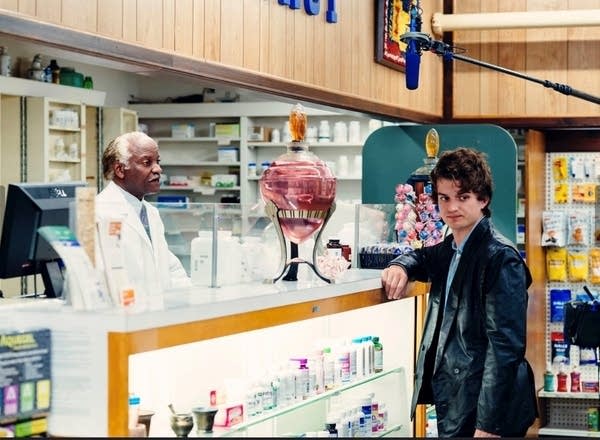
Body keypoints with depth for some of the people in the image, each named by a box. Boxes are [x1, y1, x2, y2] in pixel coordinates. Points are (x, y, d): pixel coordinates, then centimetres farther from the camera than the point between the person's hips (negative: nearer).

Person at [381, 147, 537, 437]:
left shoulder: (500, 257, -15)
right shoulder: (449, 250, 10)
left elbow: (505, 344, -20)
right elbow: (421, 258, 32)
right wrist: (400, 267, 6)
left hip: (480, 404, -8)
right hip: (450, 398, 8)